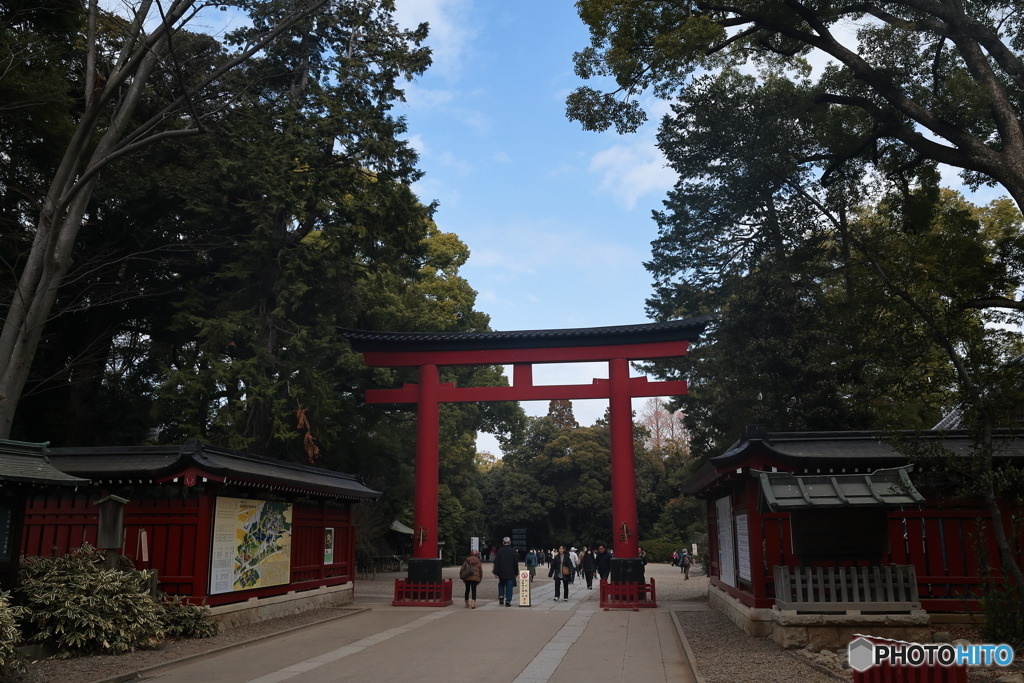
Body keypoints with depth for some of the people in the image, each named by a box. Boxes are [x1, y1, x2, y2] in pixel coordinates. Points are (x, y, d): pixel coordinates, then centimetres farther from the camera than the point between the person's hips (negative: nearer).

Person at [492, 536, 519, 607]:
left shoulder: (499, 551, -1)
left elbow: (496, 562, -4)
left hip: (501, 572, 1)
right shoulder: (513, 551, -1)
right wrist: (516, 572, 9)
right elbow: (516, 563, 1)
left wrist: (495, 572, -2)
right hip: (510, 573, -1)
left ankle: (501, 596, 5)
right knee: (509, 586, 3)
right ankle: (508, 601, -2)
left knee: (501, 584, 22)